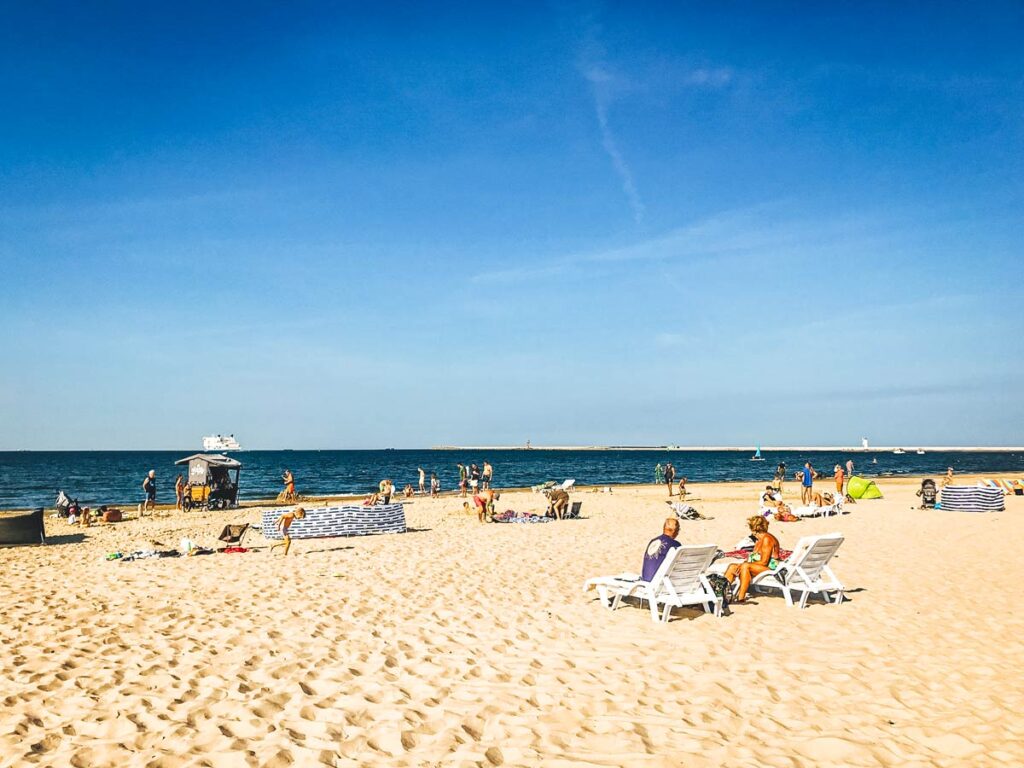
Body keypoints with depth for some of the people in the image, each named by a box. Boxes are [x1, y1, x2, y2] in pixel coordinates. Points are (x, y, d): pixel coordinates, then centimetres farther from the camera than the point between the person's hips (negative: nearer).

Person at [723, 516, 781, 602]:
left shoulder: (767, 539, -13)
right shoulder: (758, 539, 17)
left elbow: (764, 562, -19)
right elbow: (755, 558, 12)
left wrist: (744, 564, -17)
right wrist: (743, 563, -7)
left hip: (770, 568, -10)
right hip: (758, 567, 10)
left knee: (745, 566, -33)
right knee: (732, 567, -6)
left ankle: (741, 597, -37)